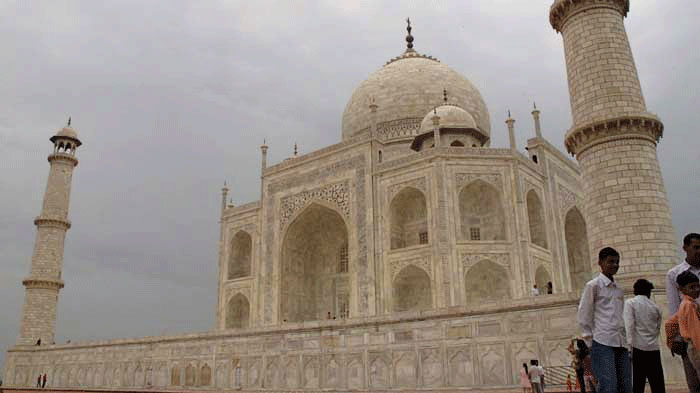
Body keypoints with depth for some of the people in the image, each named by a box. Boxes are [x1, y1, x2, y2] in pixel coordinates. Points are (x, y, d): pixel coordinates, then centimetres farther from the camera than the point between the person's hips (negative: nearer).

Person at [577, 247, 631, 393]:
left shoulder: (619, 289, 19)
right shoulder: (593, 285, 0)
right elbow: (583, 316, -2)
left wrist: (626, 341, 14)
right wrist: (591, 341, -4)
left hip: (621, 343, 7)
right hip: (602, 343, -7)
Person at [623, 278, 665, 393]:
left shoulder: (630, 303, -1)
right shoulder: (655, 307, 12)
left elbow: (629, 326, -11)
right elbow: (658, 328, 14)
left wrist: (629, 346, -14)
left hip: (638, 347, -4)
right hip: (654, 348, 4)